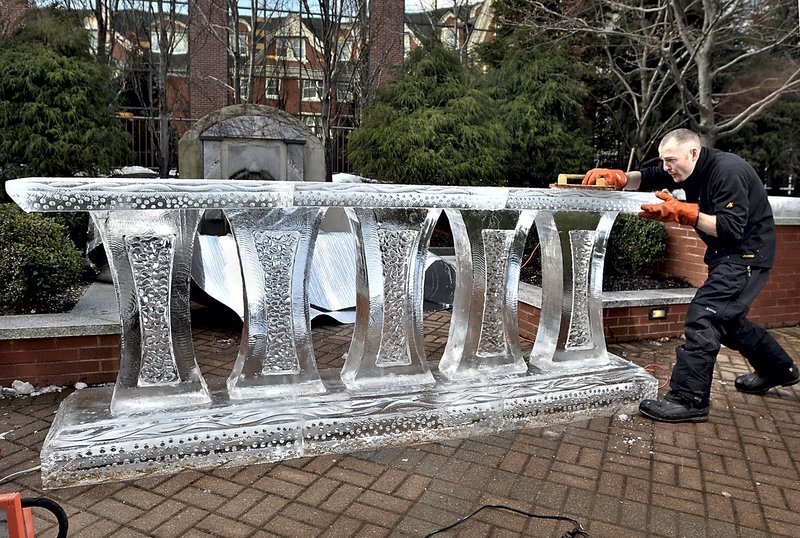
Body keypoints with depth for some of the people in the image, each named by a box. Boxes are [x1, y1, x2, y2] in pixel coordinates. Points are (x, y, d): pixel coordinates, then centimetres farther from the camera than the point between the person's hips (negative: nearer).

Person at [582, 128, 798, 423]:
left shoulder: (727, 171, -24)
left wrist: (683, 213, -32)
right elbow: (646, 178, 0)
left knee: (704, 315, -18)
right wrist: (618, 177, -20)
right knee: (726, 319, 20)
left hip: (747, 253, -10)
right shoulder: (688, 169, 3)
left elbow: (732, 228, -29)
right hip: (725, 254, 10)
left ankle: (688, 400, -15)